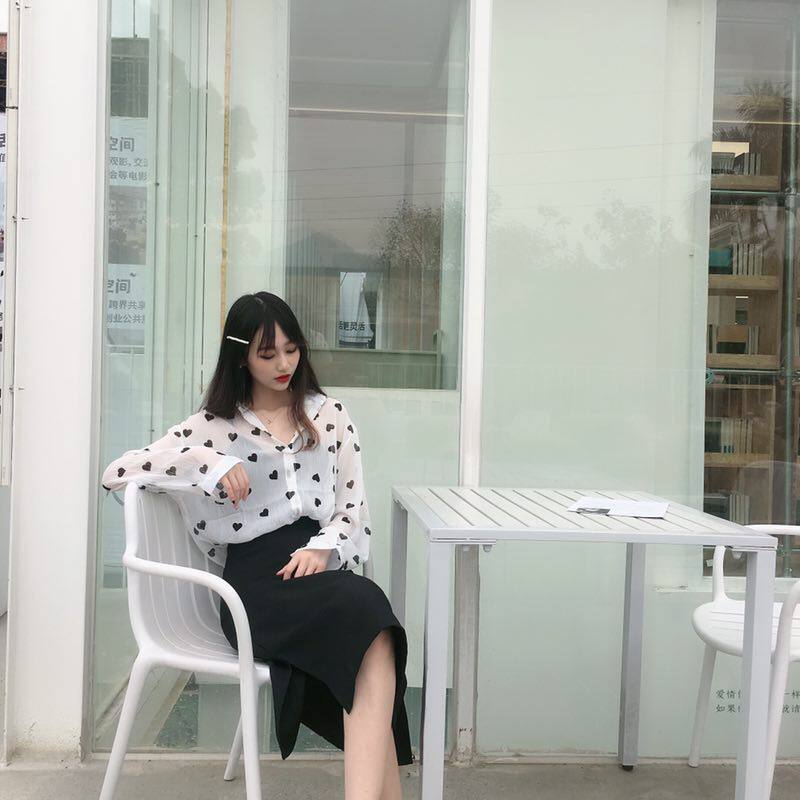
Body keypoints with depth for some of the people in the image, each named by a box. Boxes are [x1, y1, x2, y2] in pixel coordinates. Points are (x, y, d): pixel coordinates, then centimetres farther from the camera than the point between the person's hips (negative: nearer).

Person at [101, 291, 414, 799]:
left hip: (319, 566, 3)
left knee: (368, 637, -35)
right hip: (255, 579, -2)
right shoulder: (215, 426, 11)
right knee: (367, 610, -35)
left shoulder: (330, 415, 17)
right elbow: (116, 473, 2)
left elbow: (355, 507, 12)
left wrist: (324, 549, -10)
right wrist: (212, 465, -10)